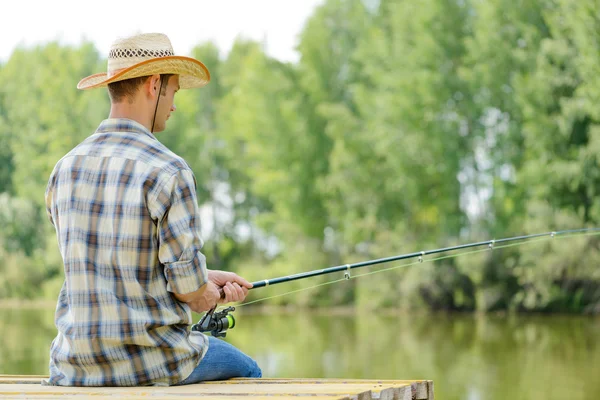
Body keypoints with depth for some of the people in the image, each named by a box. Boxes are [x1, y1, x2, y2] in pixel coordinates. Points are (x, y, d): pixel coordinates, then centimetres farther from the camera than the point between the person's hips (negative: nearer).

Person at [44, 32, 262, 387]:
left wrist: (209, 280, 15)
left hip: (76, 368, 5)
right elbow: (190, 289, -16)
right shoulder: (169, 172, -16)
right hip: (151, 363, -5)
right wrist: (212, 295, 9)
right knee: (245, 371, 25)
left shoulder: (65, 170, 4)